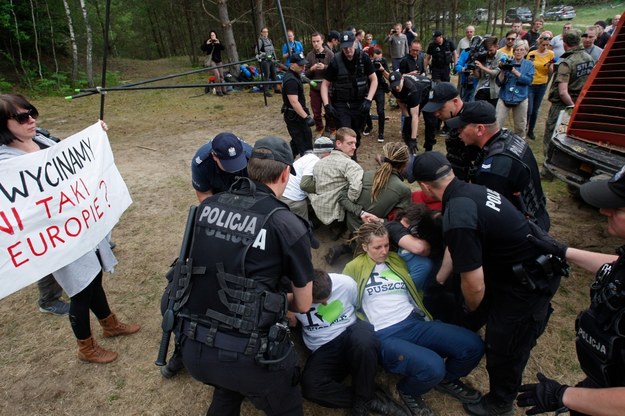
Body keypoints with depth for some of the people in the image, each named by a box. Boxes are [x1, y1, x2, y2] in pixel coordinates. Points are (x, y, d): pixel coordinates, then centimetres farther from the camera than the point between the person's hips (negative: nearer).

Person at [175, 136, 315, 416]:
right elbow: (303, 305, -1)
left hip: (192, 349, 5)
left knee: (227, 391, 37)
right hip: (246, 356, -4)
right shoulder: (289, 225, -14)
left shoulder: (207, 206, -1)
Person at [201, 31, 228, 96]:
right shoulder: (208, 42, 0)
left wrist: (219, 43, -21)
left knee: (221, 76, 4)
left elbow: (223, 48, -5)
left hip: (218, 61, 4)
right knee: (217, 75, -18)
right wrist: (206, 44, -22)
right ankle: (218, 91, -11)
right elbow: (202, 48, -9)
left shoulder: (218, 41, 9)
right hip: (211, 61, -4)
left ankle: (224, 90, 12)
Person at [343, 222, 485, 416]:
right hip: (385, 336, -5)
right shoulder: (354, 268, 5)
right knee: (433, 367, -33)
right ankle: (409, 391, 4)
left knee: (473, 345, -14)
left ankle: (446, 379, 18)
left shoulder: (396, 260, 18)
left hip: (415, 323, 5)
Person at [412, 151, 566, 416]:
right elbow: (457, 249, 11)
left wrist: (472, 309, -1)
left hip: (530, 284, -8)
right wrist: (437, 281, 22)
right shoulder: (469, 190, -4)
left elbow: (474, 286, -24)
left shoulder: (457, 218, -33)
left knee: (504, 348, 12)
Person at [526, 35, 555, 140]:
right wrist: (530, 63, -22)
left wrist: (550, 65, -20)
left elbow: (550, 73, -1)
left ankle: (531, 131, 23)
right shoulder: (531, 54, -8)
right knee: (528, 110, -8)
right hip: (530, 84, -3)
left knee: (535, 110, 11)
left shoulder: (551, 54, -1)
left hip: (542, 85, 3)